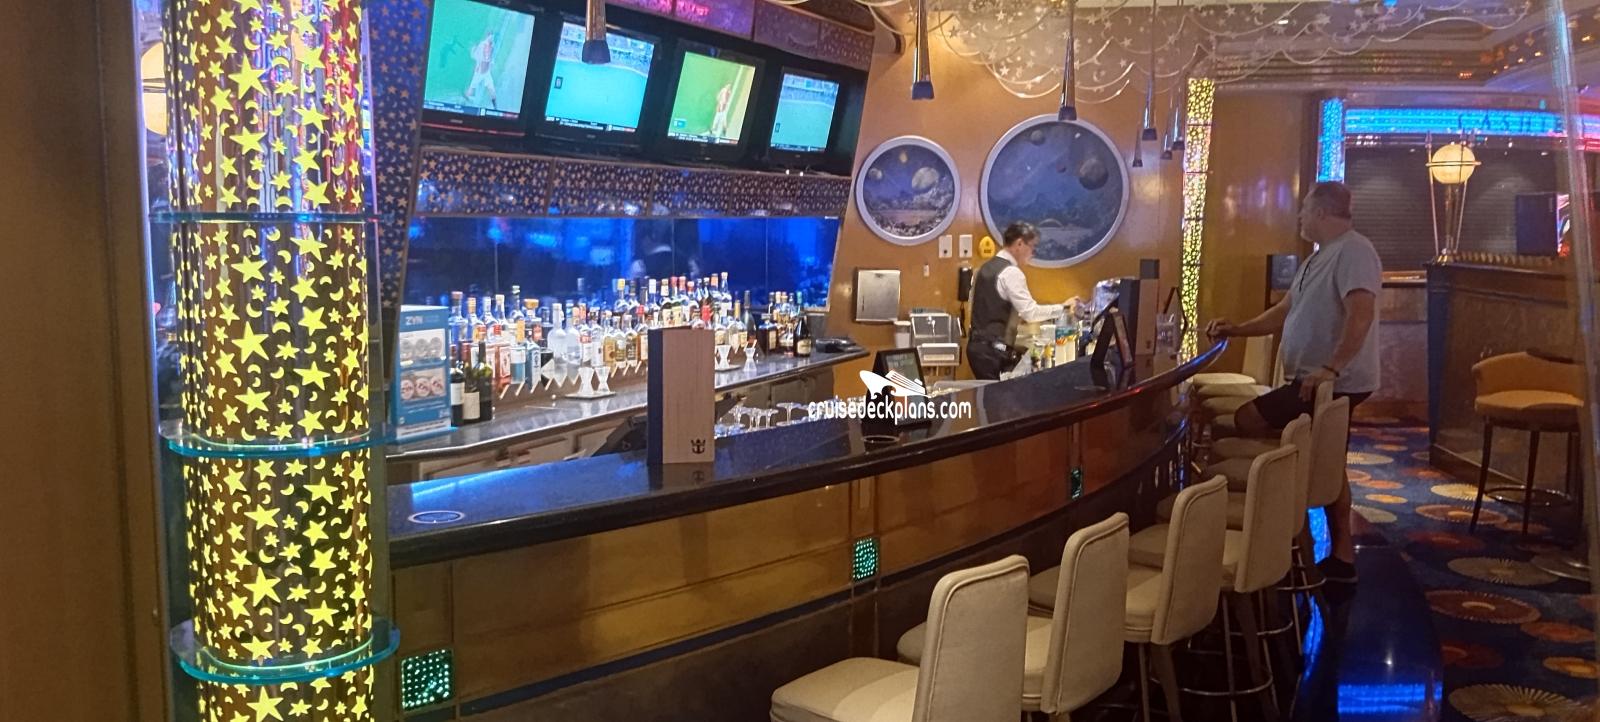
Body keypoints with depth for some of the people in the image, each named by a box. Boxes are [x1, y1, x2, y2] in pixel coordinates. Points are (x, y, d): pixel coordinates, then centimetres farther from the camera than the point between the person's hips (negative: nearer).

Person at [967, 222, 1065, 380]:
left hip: (977, 345, 9)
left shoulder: (985, 268, 14)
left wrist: (1018, 317, 24)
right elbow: (1030, 312, -18)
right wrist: (1063, 308, -10)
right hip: (994, 349, -9)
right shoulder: (1011, 272, -13)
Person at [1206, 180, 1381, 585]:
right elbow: (1285, 312, 21)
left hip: (1334, 383, -11)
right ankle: (1341, 558, 21)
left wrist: (1331, 368, -35)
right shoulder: (1319, 258, 17)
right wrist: (1236, 330, 12)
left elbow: (1361, 314, -29)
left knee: (1244, 421, -12)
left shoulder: (1353, 251, -16)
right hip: (1321, 383, 11)